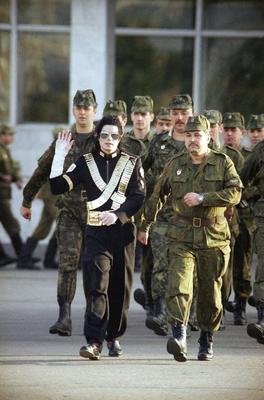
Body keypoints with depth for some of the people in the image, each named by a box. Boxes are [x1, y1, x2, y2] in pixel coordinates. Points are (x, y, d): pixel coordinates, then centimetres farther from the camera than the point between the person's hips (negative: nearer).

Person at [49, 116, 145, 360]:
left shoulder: (132, 163, 7)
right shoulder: (86, 162, 8)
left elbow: (139, 197, -1)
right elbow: (57, 187, 3)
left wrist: (117, 215, -15)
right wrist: (59, 156, -4)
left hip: (123, 230, 1)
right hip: (96, 232, -1)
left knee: (120, 287, 8)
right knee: (97, 285, -15)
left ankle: (114, 337, 25)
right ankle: (94, 341, -22)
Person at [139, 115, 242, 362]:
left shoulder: (223, 163, 2)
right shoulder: (175, 165, 8)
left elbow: (235, 193, -11)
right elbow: (157, 195, 18)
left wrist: (202, 198, -19)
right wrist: (145, 225, 23)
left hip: (214, 237, 0)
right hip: (182, 237, 0)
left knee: (210, 291, 8)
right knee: (178, 284, -19)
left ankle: (207, 340, 24)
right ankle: (179, 335, -29)